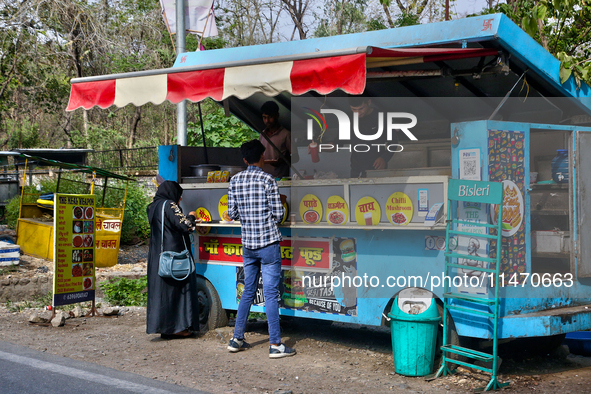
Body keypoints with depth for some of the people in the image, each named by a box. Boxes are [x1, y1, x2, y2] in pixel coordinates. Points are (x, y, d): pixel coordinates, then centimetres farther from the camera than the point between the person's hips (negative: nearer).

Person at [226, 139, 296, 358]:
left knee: (248, 291, 16)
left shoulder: (235, 181, 5)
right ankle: (275, 345, 0)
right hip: (268, 243, -5)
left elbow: (232, 213, 7)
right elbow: (278, 214, -10)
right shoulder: (267, 180, -10)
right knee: (270, 293, -2)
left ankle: (237, 339, 19)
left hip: (247, 244, 5)